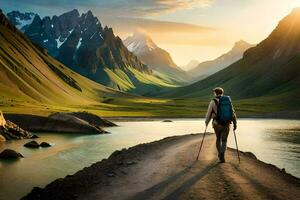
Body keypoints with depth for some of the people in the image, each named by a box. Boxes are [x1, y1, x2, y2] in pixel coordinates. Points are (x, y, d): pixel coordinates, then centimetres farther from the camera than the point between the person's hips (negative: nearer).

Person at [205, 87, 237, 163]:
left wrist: (206, 122, 14)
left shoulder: (213, 101, -6)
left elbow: (209, 113, -2)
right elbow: (233, 113, 0)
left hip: (217, 124, -2)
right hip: (227, 124, 2)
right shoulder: (228, 100, 4)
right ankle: (222, 154, -12)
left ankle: (220, 154, 30)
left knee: (218, 139, 21)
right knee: (224, 140, 10)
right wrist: (235, 123, 5)